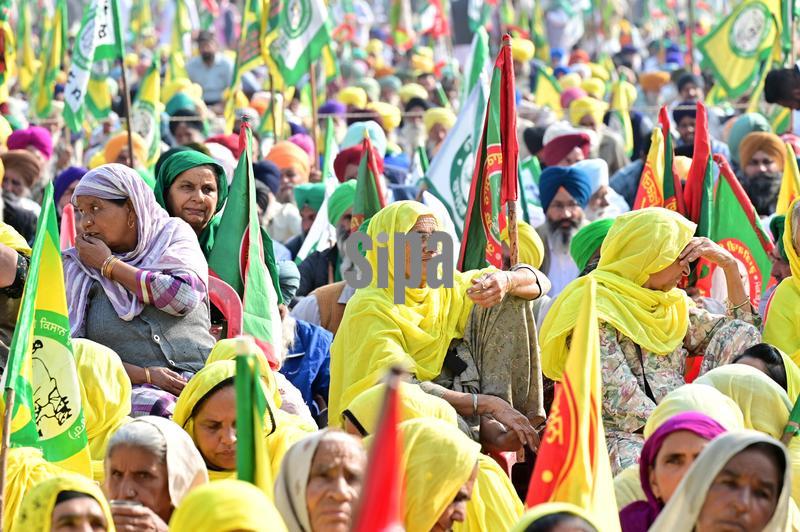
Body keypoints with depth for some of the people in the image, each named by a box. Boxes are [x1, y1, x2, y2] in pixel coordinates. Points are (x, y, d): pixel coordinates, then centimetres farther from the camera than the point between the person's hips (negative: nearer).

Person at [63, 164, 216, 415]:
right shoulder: (76, 269, 13)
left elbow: (186, 296, -6)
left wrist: (109, 264, 2)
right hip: (133, 389, -1)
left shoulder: (173, 232, 14)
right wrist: (145, 375, -11)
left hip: (202, 374, 1)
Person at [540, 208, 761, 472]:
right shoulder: (595, 310, -3)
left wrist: (730, 266, 17)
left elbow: (743, 328, 30)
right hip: (622, 438, -8)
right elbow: (623, 403, -13)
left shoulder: (673, 305, 22)